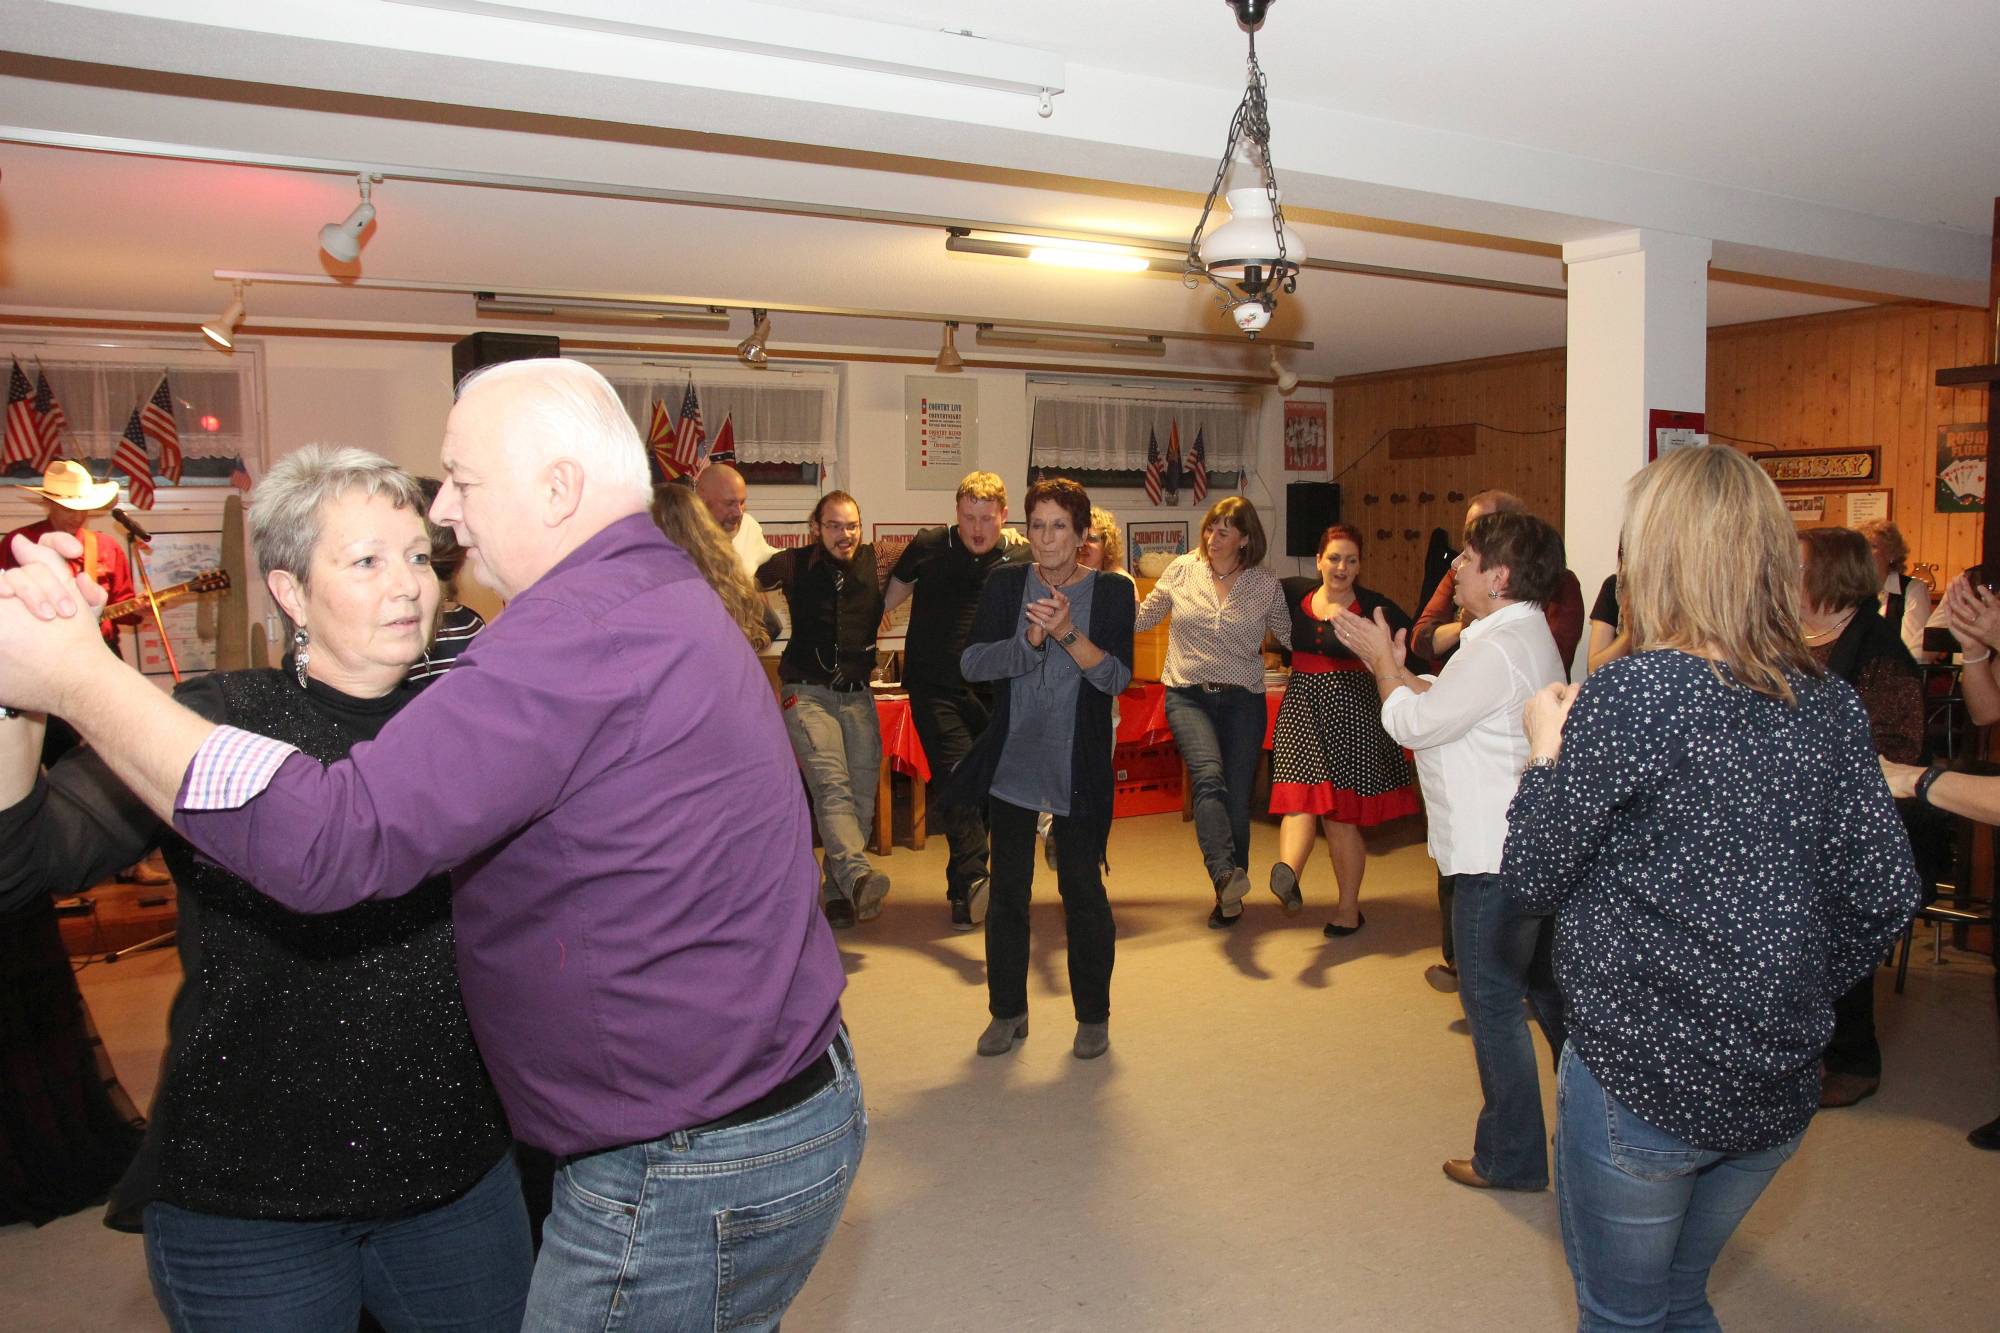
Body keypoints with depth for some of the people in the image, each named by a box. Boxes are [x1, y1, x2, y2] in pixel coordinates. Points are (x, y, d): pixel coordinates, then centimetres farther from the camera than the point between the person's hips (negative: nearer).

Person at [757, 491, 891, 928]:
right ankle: (858, 874, -38)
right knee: (832, 785, -21)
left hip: (857, 694, 4)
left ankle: (837, 891, 8)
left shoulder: (873, 561, 5)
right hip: (808, 692, -4)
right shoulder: (795, 565, -1)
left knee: (862, 794, -1)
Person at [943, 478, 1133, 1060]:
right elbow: (971, 662, -9)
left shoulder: (1111, 591, -4)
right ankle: (1008, 1012, 26)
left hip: (1078, 768, -2)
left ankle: (1093, 1016, 22)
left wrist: (1068, 632, -28)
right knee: (1008, 891, 10)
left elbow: (1117, 677, -14)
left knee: (1082, 890, 3)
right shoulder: (1006, 584, 1)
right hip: (1011, 763, 2)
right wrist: (1030, 639, -24)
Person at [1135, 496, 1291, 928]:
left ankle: (1228, 896, 16)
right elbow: (1142, 617, 13)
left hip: (1242, 699, 1)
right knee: (1209, 776, -26)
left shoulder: (1265, 584, 3)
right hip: (1188, 694, -1)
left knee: (1236, 797, 2)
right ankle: (1226, 875, -38)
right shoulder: (1182, 570, 4)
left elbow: (1288, 637, 14)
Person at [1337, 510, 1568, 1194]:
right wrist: (1393, 667, 6)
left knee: (1493, 1002, 1)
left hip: (1495, 858, -11)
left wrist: (1382, 663, -3)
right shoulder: (1526, 633, 12)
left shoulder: (1500, 648, -21)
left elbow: (1414, 723, -17)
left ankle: (1509, 1157, 13)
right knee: (1548, 991, 22)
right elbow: (1445, 700, 14)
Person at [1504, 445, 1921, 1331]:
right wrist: (1792, 992, 13)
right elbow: (1884, 895, 0)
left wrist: (1546, 751, 1)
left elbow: (1530, 880, -13)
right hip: (1778, 1090, 6)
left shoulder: (1631, 696, -19)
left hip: (1638, 1082, -5)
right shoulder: (1827, 703, -2)